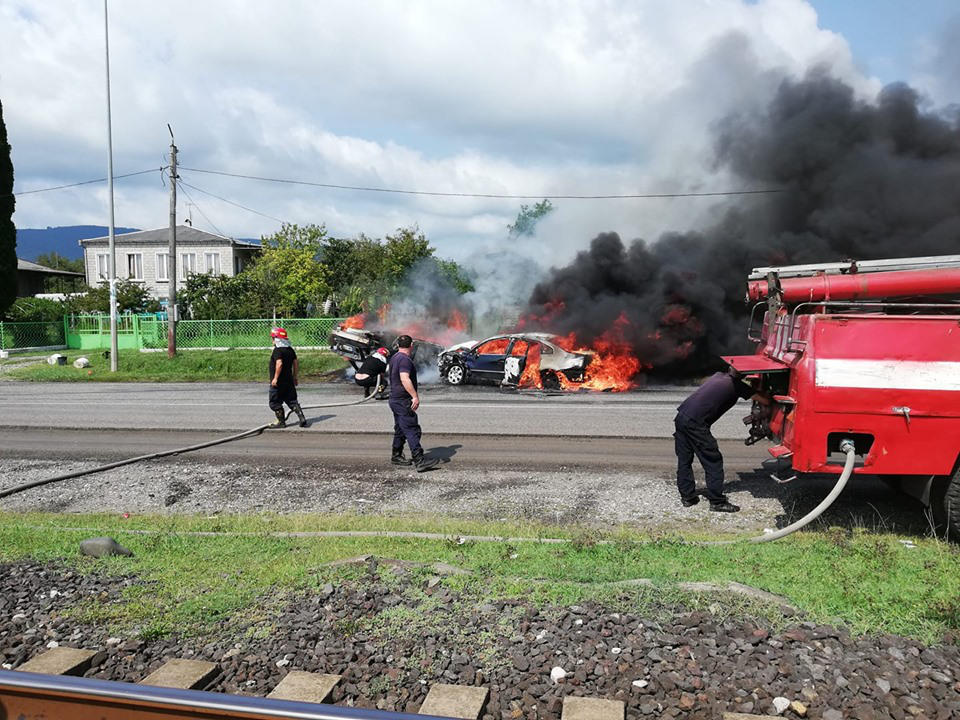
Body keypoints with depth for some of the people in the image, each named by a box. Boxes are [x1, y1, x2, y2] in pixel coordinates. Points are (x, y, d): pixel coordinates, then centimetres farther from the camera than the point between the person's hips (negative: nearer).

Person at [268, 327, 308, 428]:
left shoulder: (278, 350, -15)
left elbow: (279, 363, -27)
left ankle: (281, 421, 11)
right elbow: (296, 363, 12)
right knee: (292, 401, 12)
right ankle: (302, 419, 3)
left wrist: (275, 378, -23)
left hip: (278, 382, -8)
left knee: (275, 402, 6)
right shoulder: (290, 349, 9)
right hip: (289, 380, 8)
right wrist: (295, 377, 18)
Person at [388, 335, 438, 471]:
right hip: (403, 401, -10)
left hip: (395, 399, 10)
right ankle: (419, 461, -14)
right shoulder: (405, 359, -16)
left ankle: (396, 456, 26)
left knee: (400, 429, 18)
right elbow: (405, 379, -29)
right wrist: (415, 396, -31)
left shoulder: (394, 358, 16)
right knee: (412, 431, -11)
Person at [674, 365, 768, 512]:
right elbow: (764, 400, 4)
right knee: (713, 462, 3)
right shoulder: (736, 385, 1)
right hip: (695, 423, -8)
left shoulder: (719, 376, 21)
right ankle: (717, 502, 8)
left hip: (681, 416, 8)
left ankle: (687, 496, 22)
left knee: (684, 460, 14)